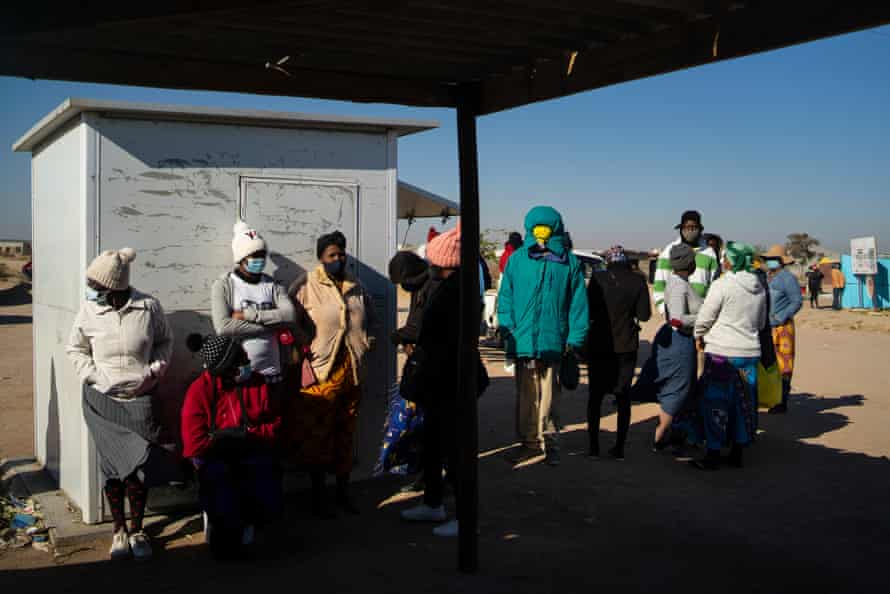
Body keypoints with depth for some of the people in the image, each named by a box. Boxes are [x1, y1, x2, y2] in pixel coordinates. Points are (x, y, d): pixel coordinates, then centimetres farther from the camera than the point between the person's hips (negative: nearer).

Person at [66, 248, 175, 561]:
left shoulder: (148, 307, -7)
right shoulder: (89, 311, -6)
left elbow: (165, 340, 10)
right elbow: (75, 348, 8)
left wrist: (156, 368, -4)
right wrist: (93, 375, -4)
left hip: (140, 399, 0)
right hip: (103, 399, 0)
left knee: (137, 464, 2)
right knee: (113, 464, 0)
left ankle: (137, 531, 18)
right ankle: (119, 530, 17)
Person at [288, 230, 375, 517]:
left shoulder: (356, 287, 12)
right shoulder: (305, 286, -7)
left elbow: (369, 315, 29)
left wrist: (368, 339, 17)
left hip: (352, 368, 5)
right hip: (320, 369, -5)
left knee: (346, 431, 13)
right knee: (317, 434, 2)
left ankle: (343, 491, 26)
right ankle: (318, 495, 15)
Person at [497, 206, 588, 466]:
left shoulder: (569, 262, 1)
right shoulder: (517, 259, 2)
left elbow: (578, 303, 0)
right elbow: (506, 297, 4)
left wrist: (575, 338, -5)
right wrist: (508, 328, -6)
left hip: (553, 340, -1)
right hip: (523, 339, 1)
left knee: (549, 395, 10)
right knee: (526, 395, 9)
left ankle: (549, 441, 21)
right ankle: (530, 441, 20)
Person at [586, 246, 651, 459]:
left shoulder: (598, 278, -9)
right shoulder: (638, 281, -5)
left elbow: (589, 311, -9)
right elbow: (644, 315, -6)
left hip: (599, 345, -1)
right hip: (626, 346, 1)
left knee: (595, 396, 11)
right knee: (623, 397, 12)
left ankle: (594, 446, 10)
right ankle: (619, 447, 11)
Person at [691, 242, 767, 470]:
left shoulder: (722, 285, -13)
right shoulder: (759, 287, 8)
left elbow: (704, 317, -8)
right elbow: (761, 322, 18)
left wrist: (699, 336, 9)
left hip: (722, 351, -6)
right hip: (749, 351, 6)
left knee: (715, 402, 1)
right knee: (743, 402, 14)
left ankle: (713, 455, 4)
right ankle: (737, 453, 22)